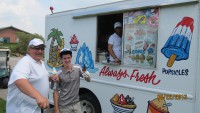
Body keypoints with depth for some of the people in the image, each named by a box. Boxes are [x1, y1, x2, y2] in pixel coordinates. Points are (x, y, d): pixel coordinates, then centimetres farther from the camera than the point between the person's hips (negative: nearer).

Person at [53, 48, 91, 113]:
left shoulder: (78, 69, -1)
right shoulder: (59, 74, -10)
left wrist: (87, 76, -16)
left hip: (76, 104, 3)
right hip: (64, 107, -3)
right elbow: (56, 92, -6)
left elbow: (88, 80, 8)